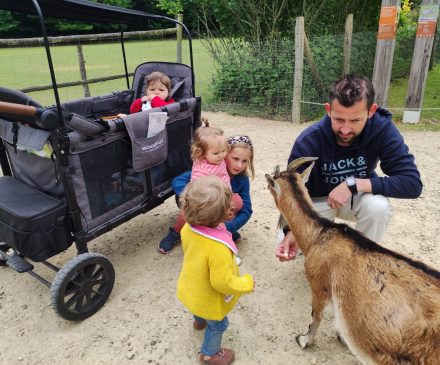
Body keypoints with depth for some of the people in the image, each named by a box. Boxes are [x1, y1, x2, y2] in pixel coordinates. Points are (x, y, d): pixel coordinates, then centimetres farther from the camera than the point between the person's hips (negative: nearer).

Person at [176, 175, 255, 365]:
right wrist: (247, 283, -16)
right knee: (217, 325, 25)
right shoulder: (219, 248, -45)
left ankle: (199, 321, 72)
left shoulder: (188, 228, -24)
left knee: (200, 309, 40)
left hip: (191, 288, 7)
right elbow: (222, 283, -34)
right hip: (209, 299, -6)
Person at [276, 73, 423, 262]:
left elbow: (412, 183, -28)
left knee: (378, 205, -34)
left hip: (358, 198, 1)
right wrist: (291, 231, -40)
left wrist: (354, 184, -38)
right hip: (318, 200, 0)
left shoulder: (383, 129, -26)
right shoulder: (308, 141, -27)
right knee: (289, 244, -20)